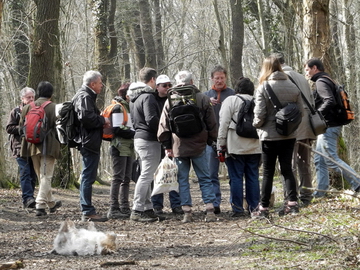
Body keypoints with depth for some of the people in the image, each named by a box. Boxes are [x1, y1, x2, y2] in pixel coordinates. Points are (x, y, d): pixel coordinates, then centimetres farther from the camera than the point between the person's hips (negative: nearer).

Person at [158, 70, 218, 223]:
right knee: (205, 178, 6)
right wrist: (211, 141, 15)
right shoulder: (203, 99, -1)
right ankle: (210, 211, -2)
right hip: (199, 147, 0)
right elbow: (212, 124, 3)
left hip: (179, 147, 0)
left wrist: (167, 146, 11)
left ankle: (187, 212, 1)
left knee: (183, 180, 6)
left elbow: (164, 125, 4)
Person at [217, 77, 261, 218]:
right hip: (254, 147, 4)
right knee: (253, 177, 9)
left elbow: (224, 122, -7)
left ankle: (238, 209, -3)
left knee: (236, 178, -1)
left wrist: (221, 143, -3)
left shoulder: (231, 100, -2)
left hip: (235, 147, -4)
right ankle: (254, 207, 10)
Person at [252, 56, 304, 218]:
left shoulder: (263, 87, -13)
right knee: (287, 169, 12)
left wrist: (257, 125, 5)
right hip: (289, 135, 3)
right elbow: (300, 111, 3)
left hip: (270, 135, -3)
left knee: (268, 172, 4)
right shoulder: (293, 87, 0)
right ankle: (292, 202, 3)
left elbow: (260, 113, -15)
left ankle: (263, 208, 7)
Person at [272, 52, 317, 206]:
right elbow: (312, 102, 21)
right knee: (304, 164, 13)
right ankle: (306, 198, 16)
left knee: (289, 166, -7)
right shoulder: (301, 77, 20)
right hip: (307, 127, 8)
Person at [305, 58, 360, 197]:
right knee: (320, 160, 12)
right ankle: (321, 191, 13)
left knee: (332, 159, -10)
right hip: (327, 127, 11)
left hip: (328, 127, -11)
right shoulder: (328, 81, 20)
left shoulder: (321, 82, -12)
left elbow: (330, 101, -26)